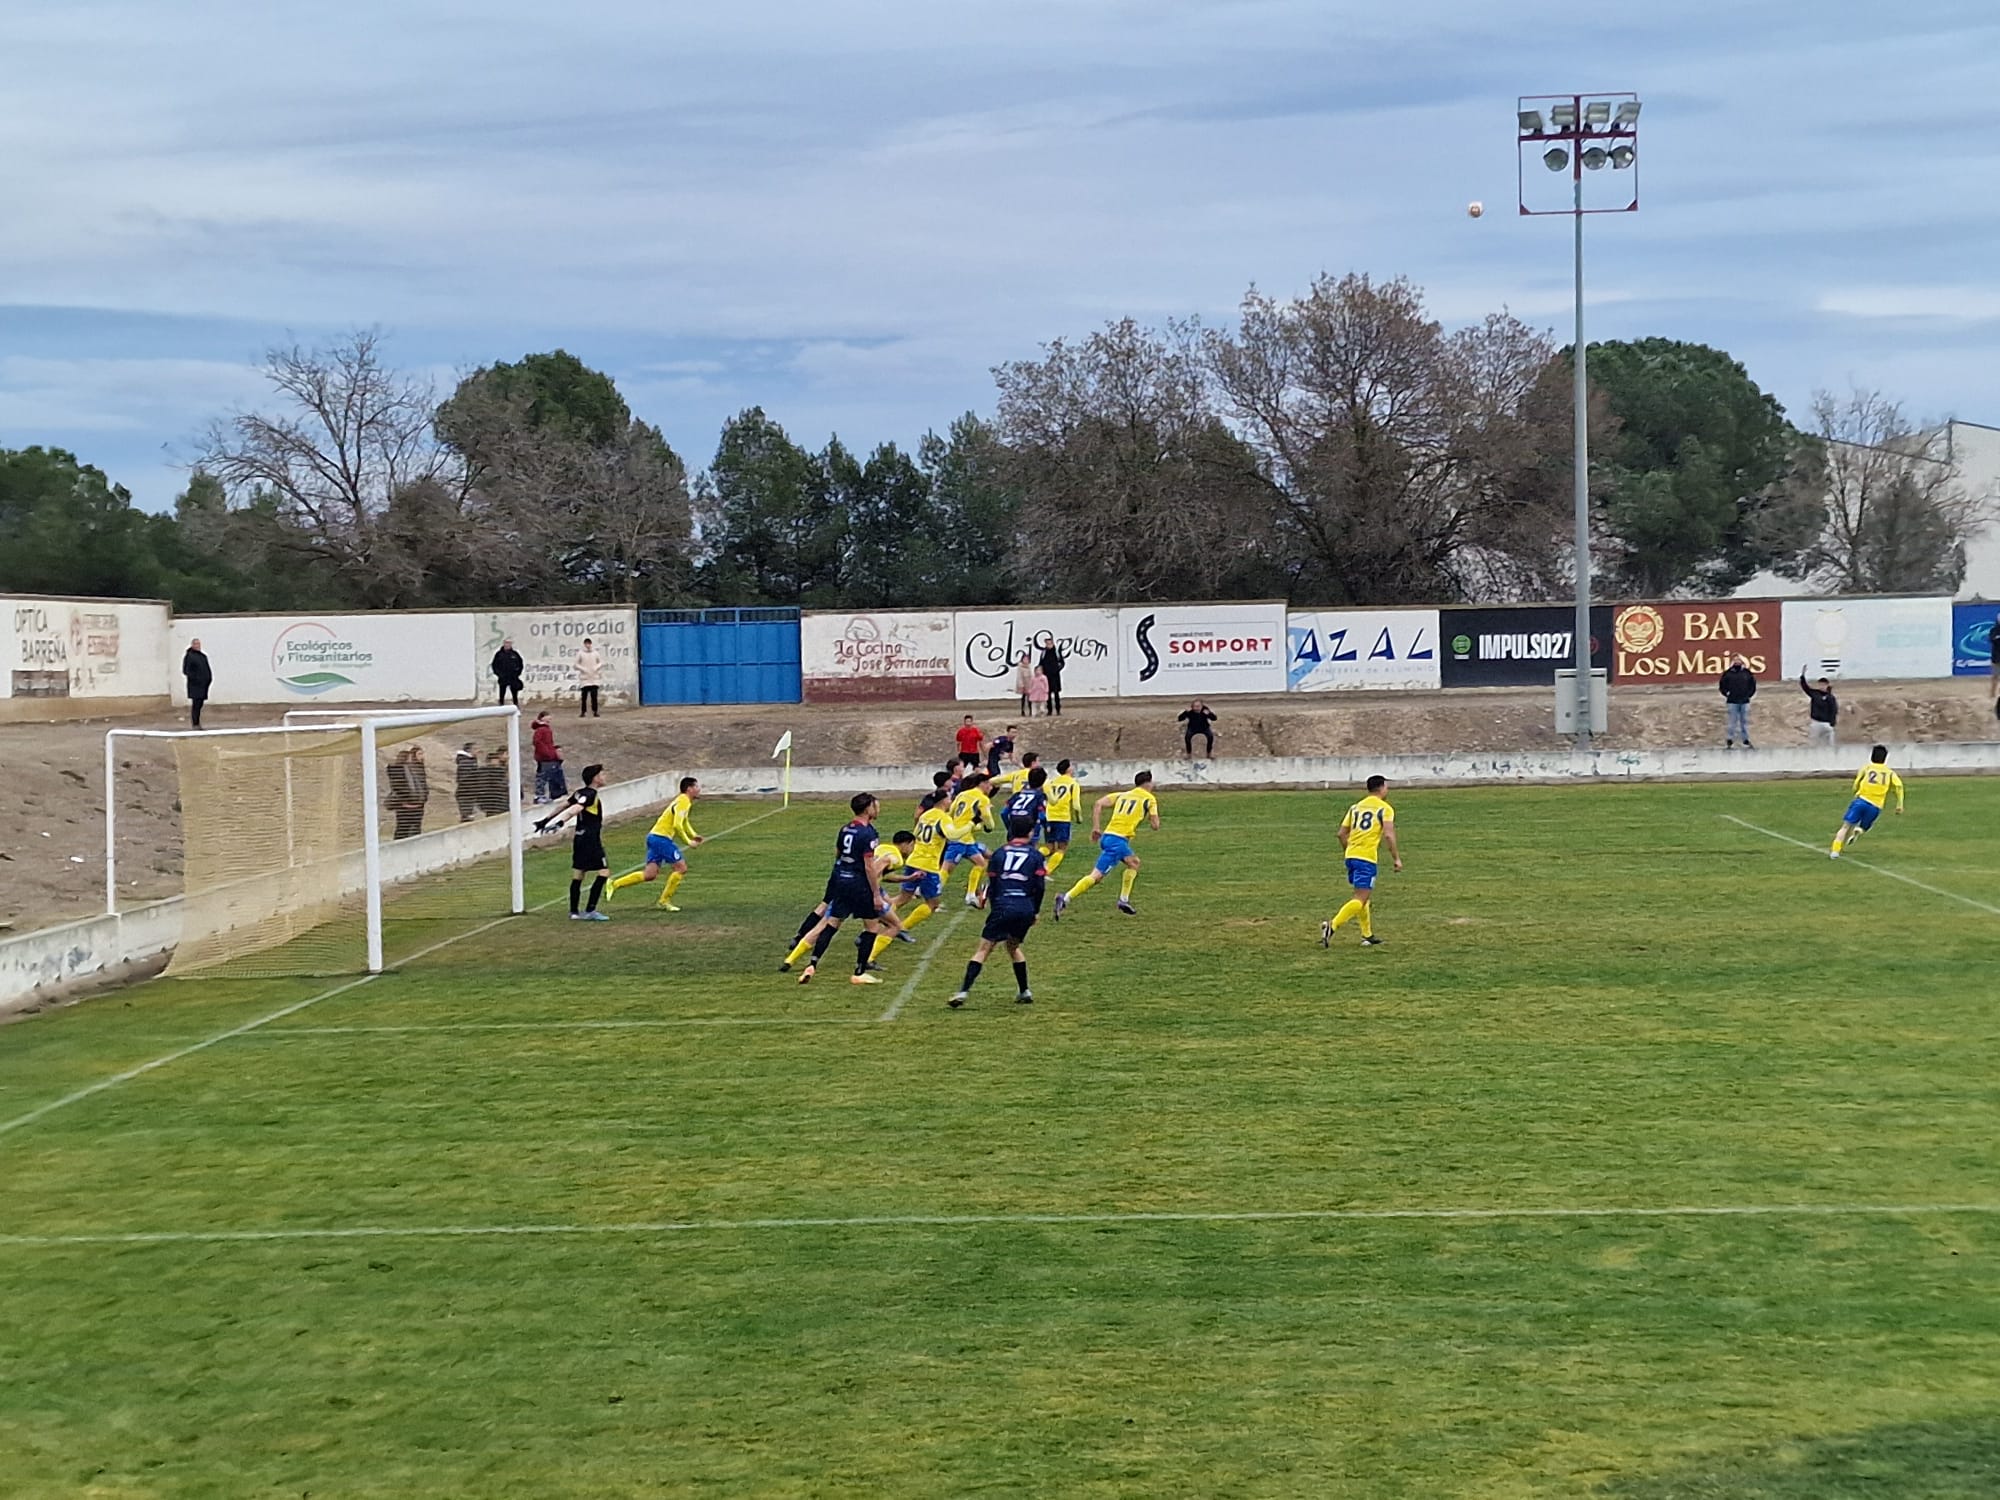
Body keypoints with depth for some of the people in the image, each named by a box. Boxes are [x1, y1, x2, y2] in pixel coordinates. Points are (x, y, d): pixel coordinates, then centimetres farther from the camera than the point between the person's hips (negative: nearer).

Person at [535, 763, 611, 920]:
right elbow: (574, 810, -26)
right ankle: (590, 911, -12)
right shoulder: (591, 795, -14)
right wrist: (559, 823, -37)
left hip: (579, 838, 10)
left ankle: (574, 912, 14)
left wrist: (547, 820, 24)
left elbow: (563, 806, 17)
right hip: (590, 840, -10)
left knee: (577, 875, 11)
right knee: (603, 872, -8)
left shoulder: (580, 793, 11)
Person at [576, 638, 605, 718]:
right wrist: (583, 669, -13)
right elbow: (576, 664, 2)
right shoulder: (580, 653, 0)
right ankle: (583, 712, 6)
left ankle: (595, 712, 3)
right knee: (584, 696, -2)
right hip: (584, 678, -1)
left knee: (594, 695, -2)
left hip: (594, 678, 1)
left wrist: (596, 667, -5)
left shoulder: (595, 653, 5)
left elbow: (601, 662, 13)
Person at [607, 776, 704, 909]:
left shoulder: (684, 801, 19)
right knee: (681, 867, -4)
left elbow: (684, 822, 33)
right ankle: (664, 900, 2)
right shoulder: (683, 802, -13)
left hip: (654, 837, 9)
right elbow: (677, 825, -23)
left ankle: (615, 885, 4)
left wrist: (693, 836, 17)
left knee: (650, 875, 5)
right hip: (661, 838, -9)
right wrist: (688, 842, -16)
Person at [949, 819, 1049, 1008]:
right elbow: (1040, 886, 4)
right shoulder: (1035, 855, 9)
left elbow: (992, 883, 11)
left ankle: (964, 991, -12)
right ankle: (1025, 992, 25)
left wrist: (993, 908, 21)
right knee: (1013, 946, 25)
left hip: (1002, 906, -1)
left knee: (983, 949, -1)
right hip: (1025, 908, 2)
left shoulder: (1000, 853, 12)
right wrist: (1036, 911, 15)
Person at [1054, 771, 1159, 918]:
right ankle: (1065, 899, -21)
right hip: (1118, 840, -8)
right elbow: (1155, 825, 1)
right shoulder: (1150, 799, 6)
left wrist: (1095, 828, 6)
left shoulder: (1122, 795, 21)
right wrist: (1155, 824, 25)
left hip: (1107, 836, 8)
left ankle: (1124, 901, 24)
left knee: (1134, 862, 27)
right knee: (1097, 875, -10)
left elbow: (1099, 804, 7)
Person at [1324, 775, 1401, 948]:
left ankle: (1367, 935, 20)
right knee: (1361, 899, -9)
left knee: (1363, 897, 19)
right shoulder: (1385, 808, -1)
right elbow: (1388, 835, -12)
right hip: (1367, 857, -7)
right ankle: (1332, 926, -25)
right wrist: (1397, 858, -6)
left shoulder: (1355, 807, 16)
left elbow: (1342, 833, 13)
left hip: (1351, 855, 7)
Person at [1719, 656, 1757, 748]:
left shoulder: (1746, 672, 7)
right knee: (1732, 722, -3)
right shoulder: (1728, 673, -1)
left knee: (1745, 722, 8)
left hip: (1744, 701, 3)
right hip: (1732, 702, -3)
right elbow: (1722, 686, 4)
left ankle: (1746, 742, 14)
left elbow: (1753, 684, 16)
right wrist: (1727, 694, -3)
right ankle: (1730, 742, 1)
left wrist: (1749, 694, 7)